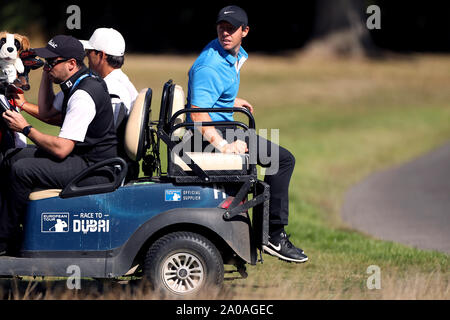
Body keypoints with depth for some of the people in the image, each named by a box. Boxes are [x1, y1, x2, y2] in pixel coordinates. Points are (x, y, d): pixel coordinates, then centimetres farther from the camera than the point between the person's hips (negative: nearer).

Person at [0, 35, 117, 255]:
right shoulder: (75, 85, 9)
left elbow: (61, 149, -27)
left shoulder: (83, 96, -24)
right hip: (82, 156, 11)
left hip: (92, 167, -11)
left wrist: (26, 129, -19)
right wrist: (46, 76, 13)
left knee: (21, 170, -23)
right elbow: (46, 112, 26)